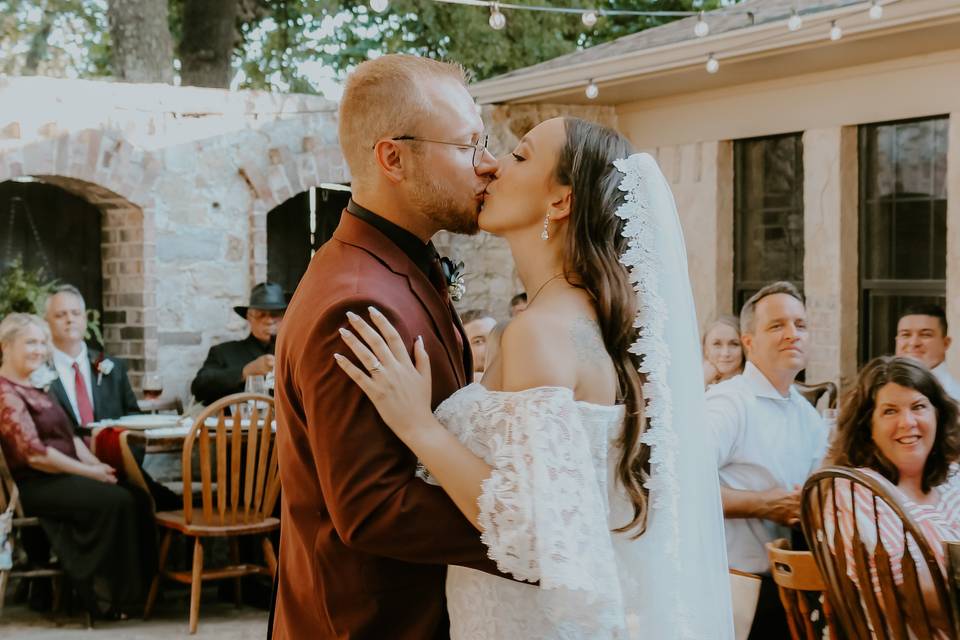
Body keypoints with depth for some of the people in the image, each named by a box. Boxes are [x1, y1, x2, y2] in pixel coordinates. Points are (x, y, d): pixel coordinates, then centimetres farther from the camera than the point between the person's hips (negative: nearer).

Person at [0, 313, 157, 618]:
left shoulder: (32, 387, 19)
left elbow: (68, 435, 17)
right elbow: (34, 454, -20)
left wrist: (96, 464, -1)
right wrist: (89, 472, -15)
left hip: (59, 477, 9)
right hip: (33, 486, -9)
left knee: (137, 498, -10)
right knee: (117, 500, -25)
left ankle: (141, 586, -7)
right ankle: (115, 598, -15)